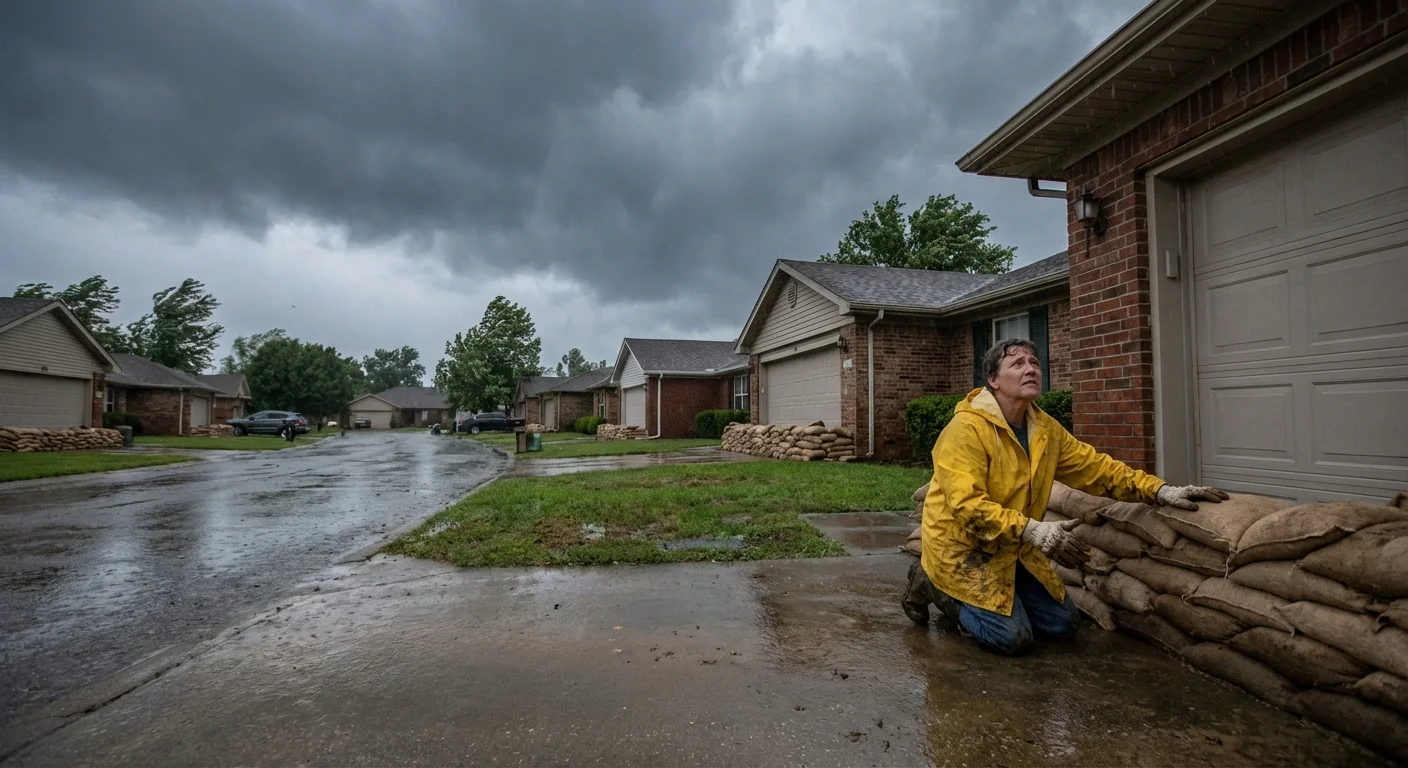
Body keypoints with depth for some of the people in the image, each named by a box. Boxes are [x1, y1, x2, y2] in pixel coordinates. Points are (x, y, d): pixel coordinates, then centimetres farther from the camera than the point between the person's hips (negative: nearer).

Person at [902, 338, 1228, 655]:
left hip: (1011, 549, 8)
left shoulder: (1045, 429, 1)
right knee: (1013, 636, -12)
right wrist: (1032, 531, -36)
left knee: (1063, 623, 11)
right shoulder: (967, 428, -25)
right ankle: (934, 585, 8)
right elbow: (966, 504, -31)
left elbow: (1096, 467, 7)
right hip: (960, 547, -8)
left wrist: (1159, 490, -4)